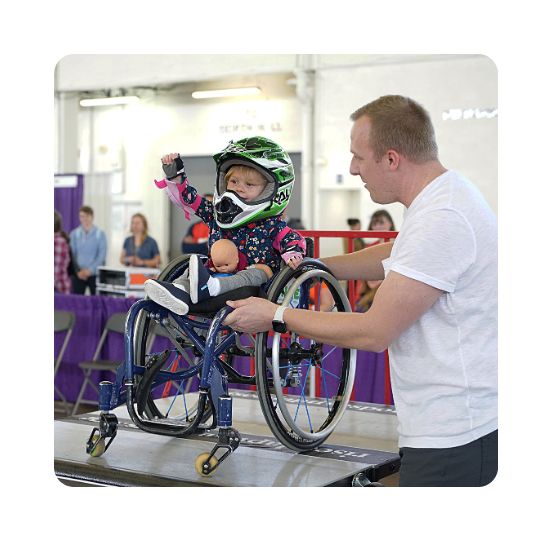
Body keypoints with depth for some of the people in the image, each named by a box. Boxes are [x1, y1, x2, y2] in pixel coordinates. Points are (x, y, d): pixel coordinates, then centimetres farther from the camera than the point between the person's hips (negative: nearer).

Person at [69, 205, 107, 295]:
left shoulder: (100, 234, -2)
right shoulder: (74, 234, 4)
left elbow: (102, 255, -7)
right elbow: (71, 254, 2)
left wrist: (90, 270, -14)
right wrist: (78, 271, -8)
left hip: (95, 274, -2)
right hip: (78, 274, 2)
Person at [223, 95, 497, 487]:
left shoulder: (442, 221, -24)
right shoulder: (447, 192, 10)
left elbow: (374, 332, -20)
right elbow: (395, 256, 30)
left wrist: (275, 315, -10)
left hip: (451, 439, -10)